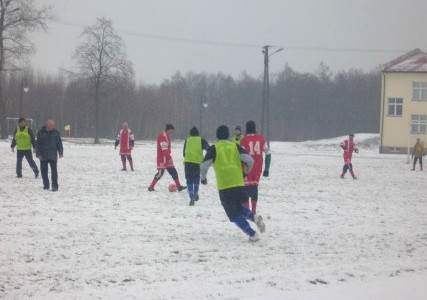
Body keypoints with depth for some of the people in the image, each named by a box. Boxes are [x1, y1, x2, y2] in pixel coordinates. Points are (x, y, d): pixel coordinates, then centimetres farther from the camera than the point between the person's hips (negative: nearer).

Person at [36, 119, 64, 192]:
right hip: (43, 156, 0)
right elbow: (37, 144, 0)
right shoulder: (41, 133, -1)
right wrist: (38, 154, -7)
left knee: (54, 171, -6)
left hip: (53, 156, 0)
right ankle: (46, 185, 18)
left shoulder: (56, 133, 4)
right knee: (44, 170, 5)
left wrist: (61, 152, 1)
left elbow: (59, 143, 9)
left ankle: (55, 186, -5)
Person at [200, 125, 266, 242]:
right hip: (238, 183, 3)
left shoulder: (214, 148, 2)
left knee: (235, 214, 6)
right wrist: (247, 170, 22)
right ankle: (254, 217, -4)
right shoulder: (235, 146, 10)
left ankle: (252, 234, -3)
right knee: (238, 207, 24)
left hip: (224, 186, -3)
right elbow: (249, 160, 1)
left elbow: (204, 166, -4)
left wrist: (203, 178, 15)